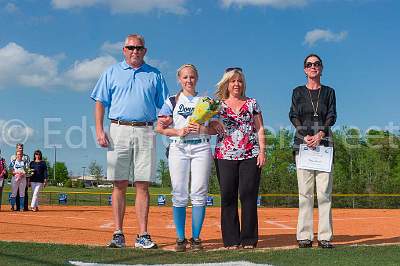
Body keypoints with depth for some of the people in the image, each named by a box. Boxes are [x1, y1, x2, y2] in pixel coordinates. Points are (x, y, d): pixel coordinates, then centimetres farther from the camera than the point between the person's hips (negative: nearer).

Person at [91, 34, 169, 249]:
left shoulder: (155, 75, 16)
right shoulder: (112, 72, 14)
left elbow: (165, 106, 15)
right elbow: (100, 102, 8)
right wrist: (99, 130, -4)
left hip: (145, 132, 1)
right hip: (119, 131, 0)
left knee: (143, 185, -2)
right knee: (119, 184, -1)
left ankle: (142, 235, 1)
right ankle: (118, 234, 3)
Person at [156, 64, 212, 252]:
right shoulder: (172, 101, 13)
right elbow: (160, 127, 6)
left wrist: (201, 129, -9)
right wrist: (178, 131, -9)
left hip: (201, 148, 0)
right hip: (178, 148, 0)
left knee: (199, 193, -5)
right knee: (179, 194, -3)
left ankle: (196, 238, 2)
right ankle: (180, 238, 4)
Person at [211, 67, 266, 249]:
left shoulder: (252, 103, 13)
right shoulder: (218, 104, 13)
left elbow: (260, 129, 10)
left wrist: (262, 151, 0)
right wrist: (214, 125, -14)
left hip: (250, 155, 0)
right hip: (225, 156, 1)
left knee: (248, 195, -5)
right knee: (228, 197, -1)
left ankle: (249, 239, 2)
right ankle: (231, 240, 5)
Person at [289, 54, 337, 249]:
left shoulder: (329, 92, 15)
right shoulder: (298, 92, 14)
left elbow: (331, 117, 5)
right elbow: (294, 116, 4)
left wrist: (320, 135, -13)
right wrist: (306, 136, -13)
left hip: (324, 142, 0)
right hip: (302, 142, 0)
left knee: (324, 191, -6)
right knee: (305, 191, -4)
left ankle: (324, 237, -5)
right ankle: (304, 236, -2)